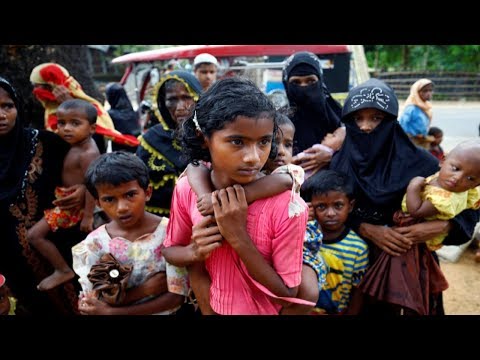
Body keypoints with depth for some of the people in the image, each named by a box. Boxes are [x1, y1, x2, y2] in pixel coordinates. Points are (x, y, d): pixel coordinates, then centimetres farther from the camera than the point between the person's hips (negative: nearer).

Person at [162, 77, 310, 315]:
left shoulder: (288, 207, -27)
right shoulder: (187, 189, -16)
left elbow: (287, 295, -20)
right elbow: (170, 250, 0)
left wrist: (239, 238, -31)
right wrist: (194, 252, -22)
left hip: (264, 311, -2)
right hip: (213, 308, 3)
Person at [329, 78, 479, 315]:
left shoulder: (417, 161, -13)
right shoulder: (339, 162, -7)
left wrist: (440, 226, -24)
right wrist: (368, 230, -23)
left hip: (410, 260, -1)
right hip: (357, 258, 1)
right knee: (363, 307, 17)